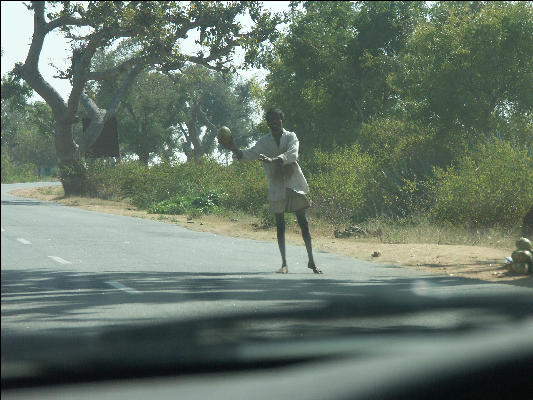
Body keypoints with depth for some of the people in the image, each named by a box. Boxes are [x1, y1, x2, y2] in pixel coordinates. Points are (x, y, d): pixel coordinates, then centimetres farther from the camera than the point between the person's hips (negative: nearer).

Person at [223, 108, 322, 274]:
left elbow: (292, 154, -19)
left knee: (303, 223, 1)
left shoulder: (291, 137, -1)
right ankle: (284, 263, 7)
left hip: (294, 184, -2)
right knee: (280, 226, 2)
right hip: (276, 188, 2)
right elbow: (250, 155, -4)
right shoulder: (264, 142, 7)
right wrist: (236, 150, -25)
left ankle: (311, 261, 8)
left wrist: (273, 160, -35)